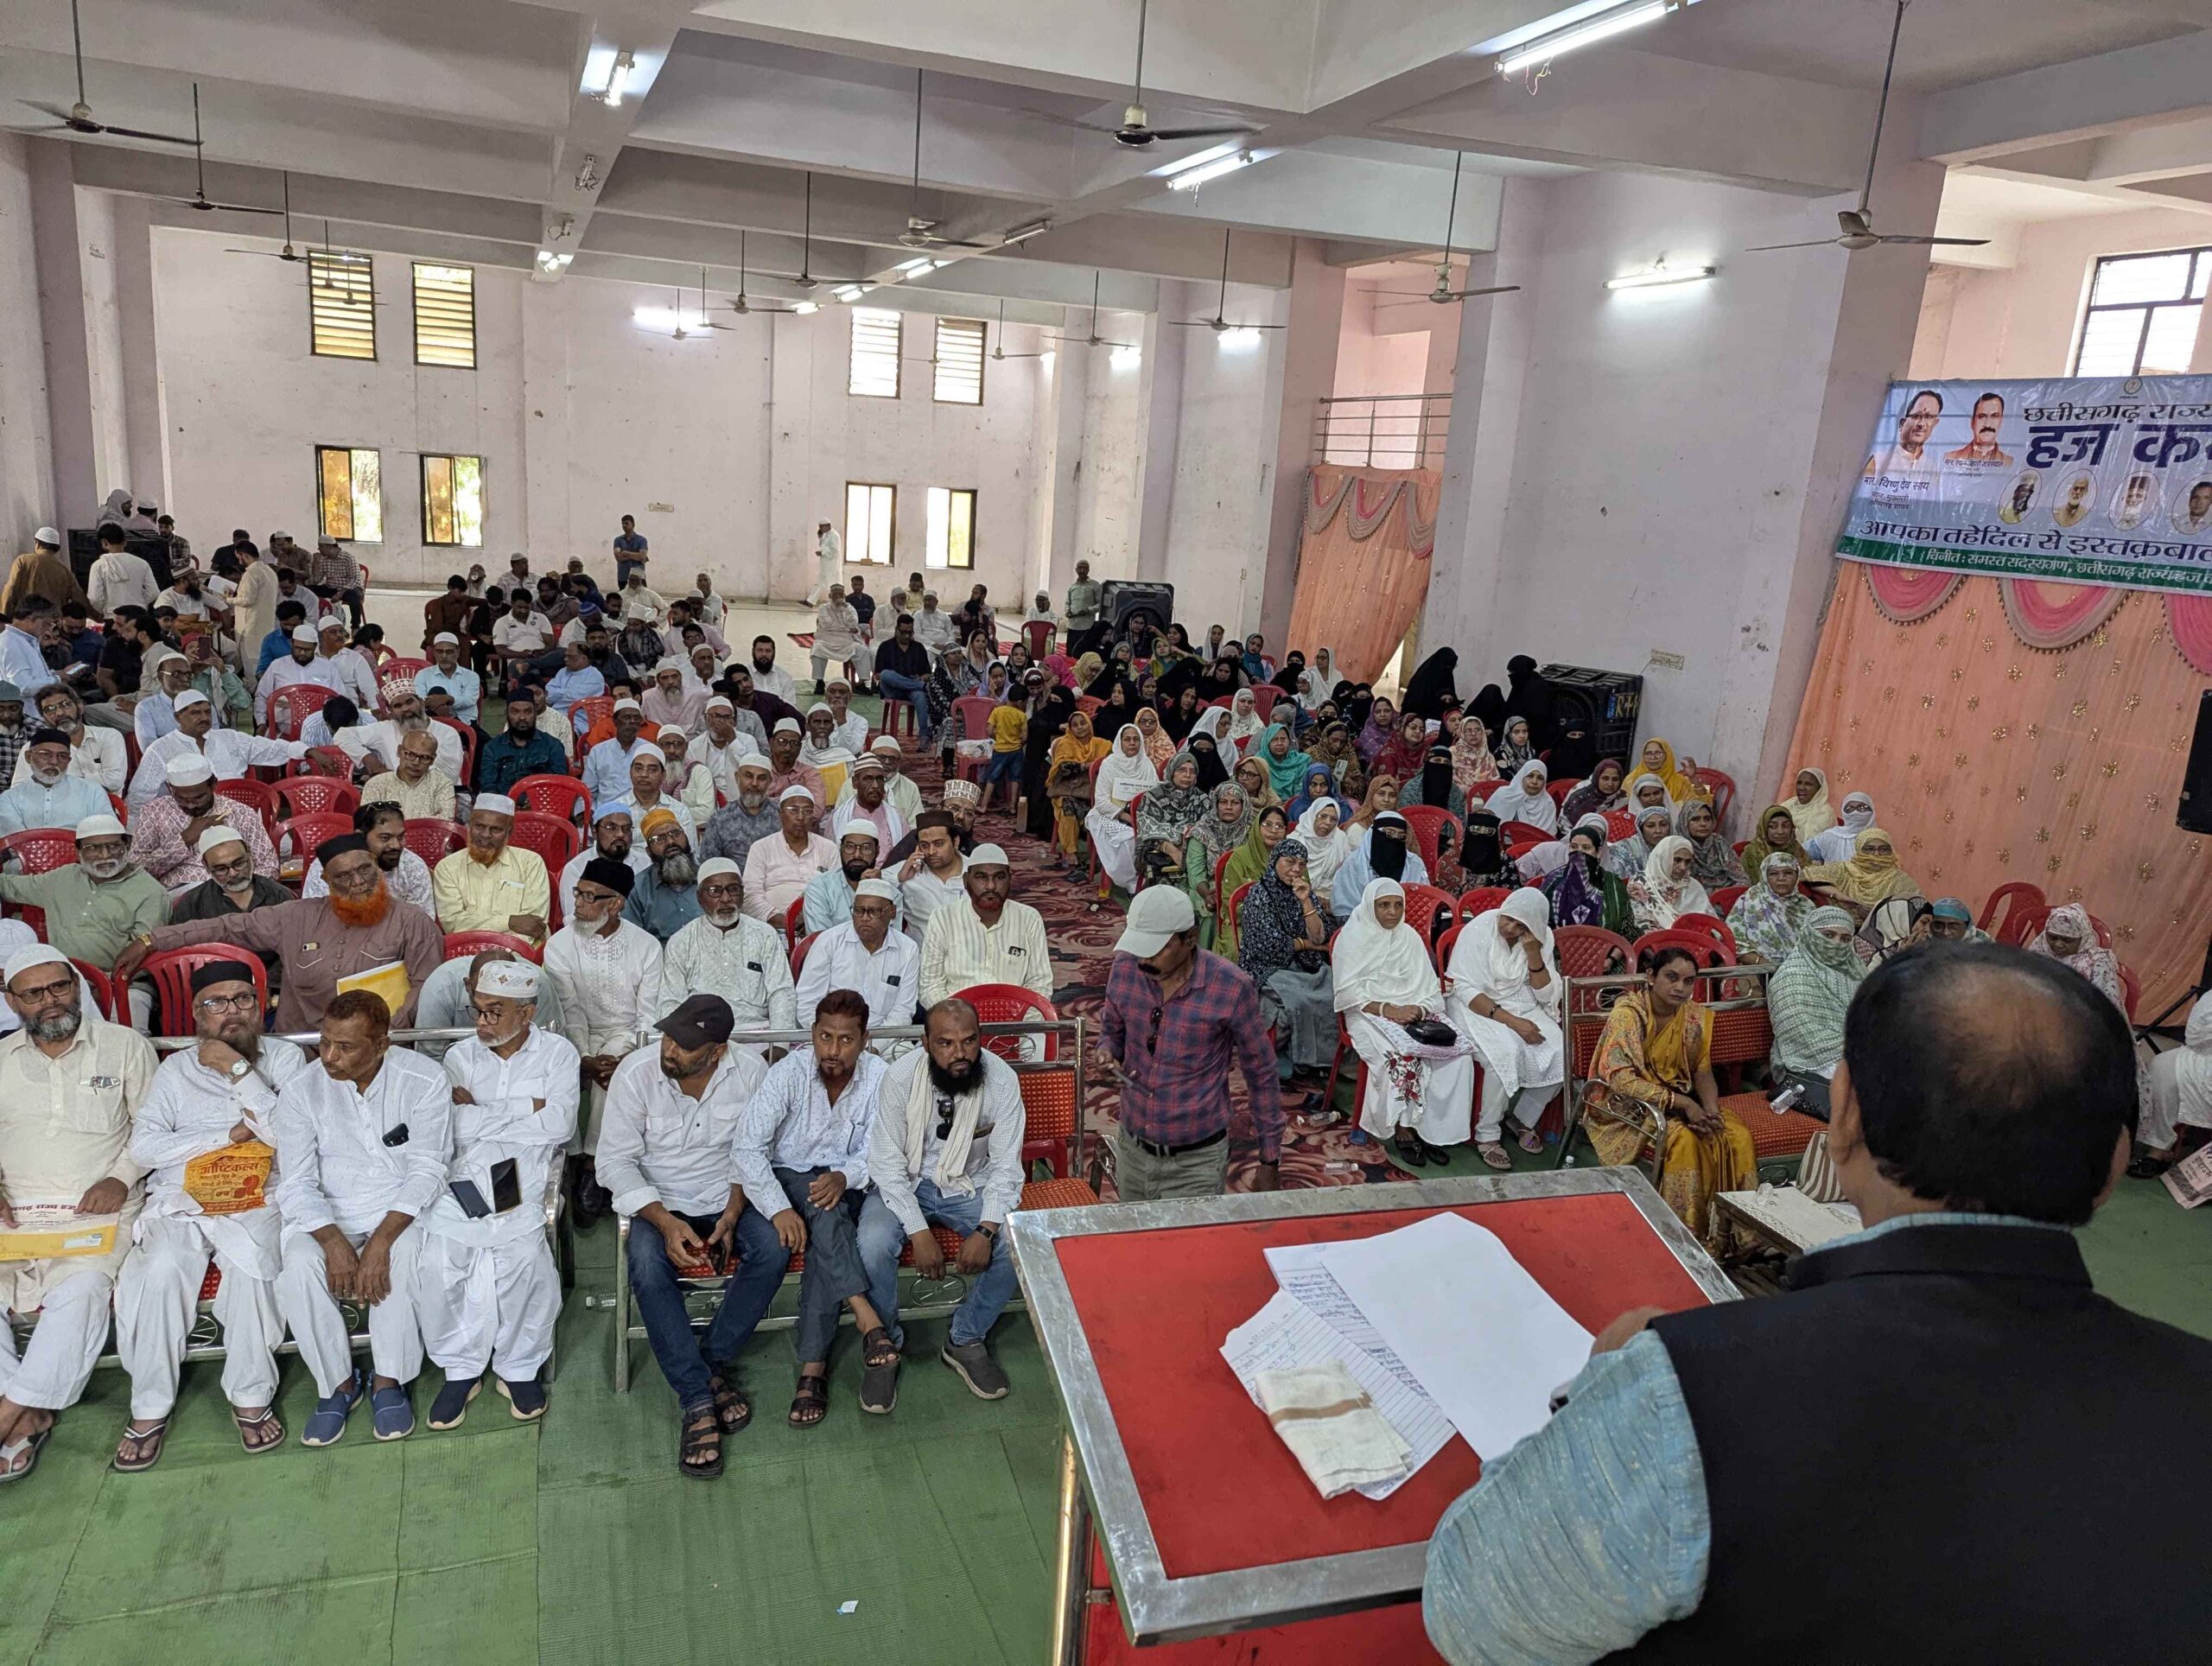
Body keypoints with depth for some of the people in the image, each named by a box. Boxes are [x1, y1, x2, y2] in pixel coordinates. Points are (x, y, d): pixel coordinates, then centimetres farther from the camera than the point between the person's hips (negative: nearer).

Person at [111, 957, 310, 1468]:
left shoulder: (284, 1057, 8)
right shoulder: (175, 1070, 14)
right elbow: (143, 1148, 0)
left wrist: (238, 1069, -9)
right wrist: (232, 1133, -7)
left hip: (256, 1203, -2)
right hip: (179, 1203, 2)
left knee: (253, 1264, -32)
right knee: (160, 1269, -29)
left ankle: (251, 1397, -16)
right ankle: (150, 1408, -13)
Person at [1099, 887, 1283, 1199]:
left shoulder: (1231, 988, -18)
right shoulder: (1125, 968, -7)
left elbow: (1261, 1075, -6)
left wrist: (1270, 1161, -1)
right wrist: (1107, 1052, -12)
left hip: (1196, 1162, -4)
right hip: (1131, 1150, 4)